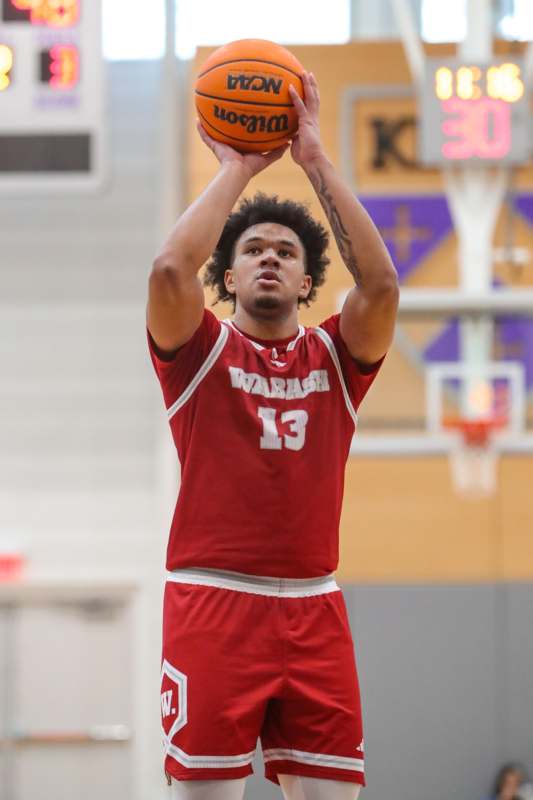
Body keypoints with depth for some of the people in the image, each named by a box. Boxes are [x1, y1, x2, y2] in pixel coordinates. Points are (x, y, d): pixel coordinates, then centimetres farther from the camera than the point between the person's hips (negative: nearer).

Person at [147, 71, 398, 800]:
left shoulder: (335, 356, 12)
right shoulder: (201, 350, 7)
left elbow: (380, 283, -7)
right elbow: (170, 269, -13)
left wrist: (315, 158, -5)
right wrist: (237, 169, -3)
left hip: (313, 608, 2)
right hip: (213, 599, -2)